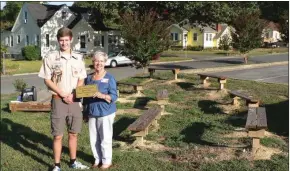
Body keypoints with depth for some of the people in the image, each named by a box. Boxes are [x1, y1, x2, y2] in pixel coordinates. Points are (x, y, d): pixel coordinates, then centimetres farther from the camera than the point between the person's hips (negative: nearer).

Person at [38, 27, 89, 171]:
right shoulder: (50, 58, -4)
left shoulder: (78, 58, 5)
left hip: (75, 100, 3)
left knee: (73, 133, 13)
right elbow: (47, 80, -5)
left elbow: (81, 80, 8)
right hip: (58, 100, -3)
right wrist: (63, 95, -12)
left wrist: (73, 95, -8)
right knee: (58, 135, 1)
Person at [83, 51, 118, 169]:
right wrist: (85, 110, 13)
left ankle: (107, 161, 16)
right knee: (94, 138, 11)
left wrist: (102, 95, -28)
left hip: (105, 112, -5)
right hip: (92, 112, 5)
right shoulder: (89, 78, 8)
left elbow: (114, 97, -12)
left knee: (105, 138, 1)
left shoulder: (109, 78, -7)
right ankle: (97, 159, 27)